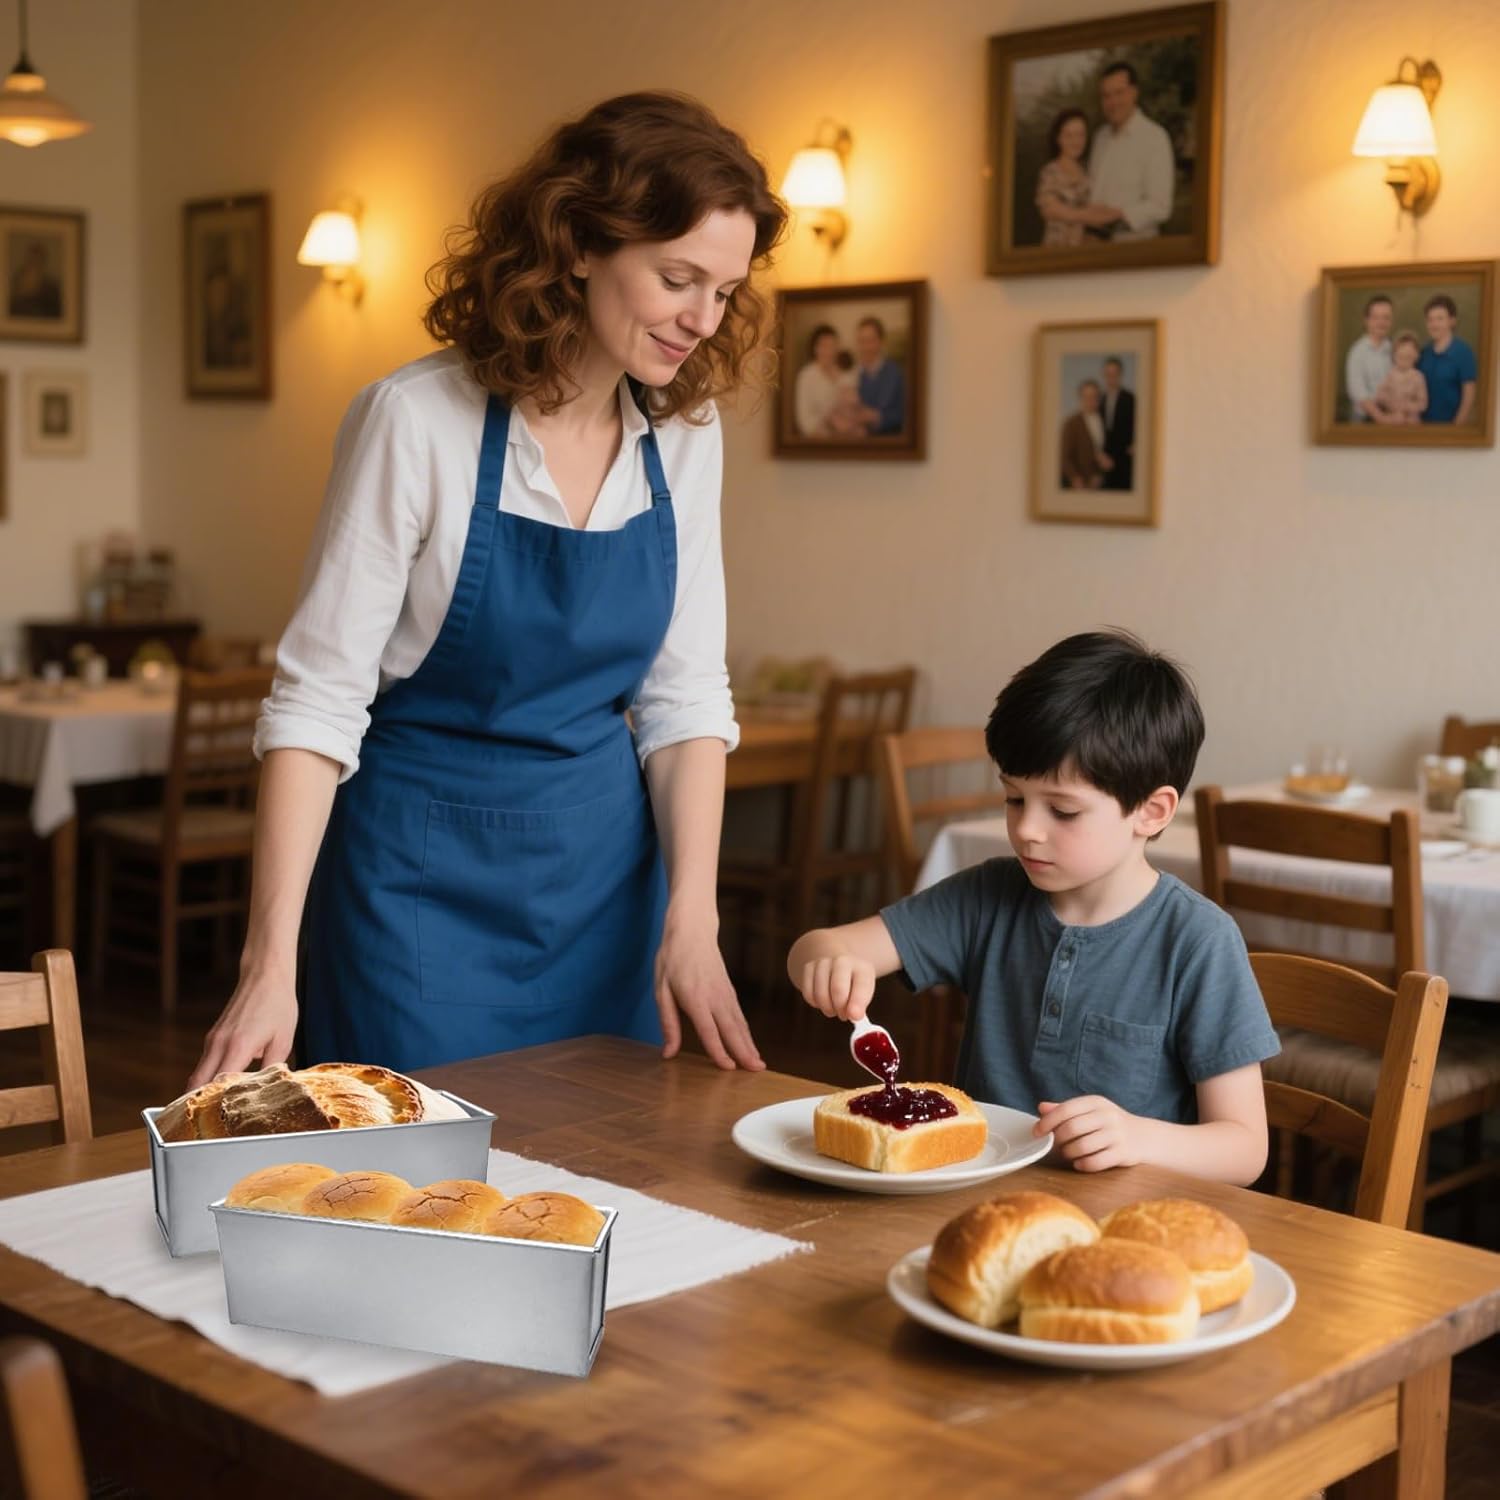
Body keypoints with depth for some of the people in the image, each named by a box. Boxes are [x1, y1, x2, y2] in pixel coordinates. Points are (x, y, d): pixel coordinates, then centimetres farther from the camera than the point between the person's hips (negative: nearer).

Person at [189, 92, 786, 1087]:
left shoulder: (685, 435, -2)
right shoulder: (418, 420, -16)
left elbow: (686, 697, 1)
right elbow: (317, 699, -16)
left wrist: (693, 920, -9)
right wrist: (271, 963, -22)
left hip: (605, 857, 5)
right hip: (428, 865, -4)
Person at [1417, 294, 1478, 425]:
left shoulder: (1463, 353, -6)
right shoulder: (1423, 353, 5)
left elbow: (1469, 394, -8)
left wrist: (1458, 426, -13)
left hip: (1450, 424, -4)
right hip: (1424, 423, 4)